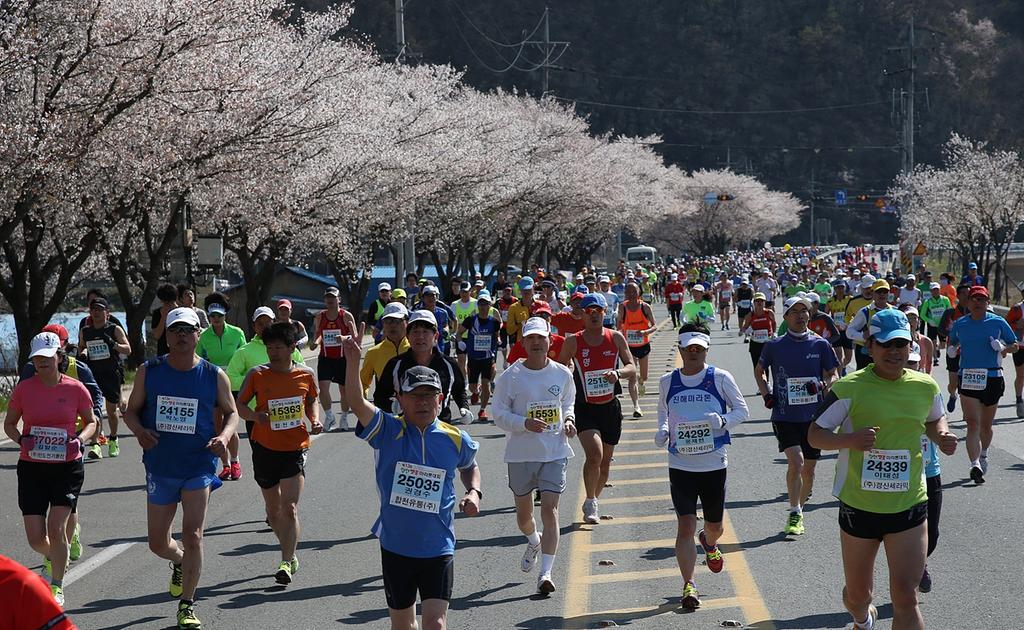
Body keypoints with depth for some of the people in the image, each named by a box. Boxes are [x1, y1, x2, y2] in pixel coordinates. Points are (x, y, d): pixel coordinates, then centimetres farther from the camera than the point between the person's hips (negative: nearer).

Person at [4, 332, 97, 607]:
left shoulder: (75, 388, -4)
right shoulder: (23, 389, -1)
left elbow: (91, 421, 10)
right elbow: (9, 423, 11)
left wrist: (79, 439, -10)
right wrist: (21, 439, -10)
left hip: (67, 467, -1)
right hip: (32, 468, 1)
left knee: (56, 527, -14)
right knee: (36, 539, -3)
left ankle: (57, 586, 6)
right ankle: (52, 555, 35)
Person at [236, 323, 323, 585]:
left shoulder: (306, 375, -2)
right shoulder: (257, 375, -5)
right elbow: (238, 405, 1)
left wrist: (315, 420, -3)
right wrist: (255, 415, -19)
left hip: (295, 449, -2)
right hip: (265, 448, 2)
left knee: (290, 508, -14)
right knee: (273, 509, 14)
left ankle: (286, 563, -13)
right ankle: (290, 553, 35)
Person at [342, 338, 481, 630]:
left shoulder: (456, 439, -1)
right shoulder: (387, 431, -8)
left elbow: (470, 466, 22)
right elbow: (356, 403, -26)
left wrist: (474, 492, 1)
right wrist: (353, 362, -43)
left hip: (438, 548, -1)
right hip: (395, 546, 1)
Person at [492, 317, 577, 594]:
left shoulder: (563, 374, 3)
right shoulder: (510, 376, -5)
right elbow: (499, 414, -4)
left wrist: (569, 420, -1)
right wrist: (525, 423, -21)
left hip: (555, 452, 0)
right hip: (521, 453, 0)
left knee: (550, 509, -13)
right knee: (523, 512, 14)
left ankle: (546, 573, -13)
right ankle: (533, 541, 50)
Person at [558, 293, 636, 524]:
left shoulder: (616, 338, 2)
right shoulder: (573, 342, -3)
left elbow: (632, 368, 2)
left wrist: (618, 373, -20)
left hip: (611, 408, 3)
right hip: (585, 408, -3)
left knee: (605, 462, 11)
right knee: (595, 454, -24)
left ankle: (592, 504, 34)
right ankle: (590, 503, -6)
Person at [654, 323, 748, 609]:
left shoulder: (720, 378, -4)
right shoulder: (667, 382, 3)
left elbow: (742, 409, 2)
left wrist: (722, 420, -18)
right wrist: (662, 431, 0)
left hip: (714, 464, 0)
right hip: (681, 465, 0)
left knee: (714, 524, 14)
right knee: (685, 525, -10)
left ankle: (708, 543, 52)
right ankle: (688, 585, -5)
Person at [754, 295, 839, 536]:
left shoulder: (820, 345, 2)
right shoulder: (775, 345, 0)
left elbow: (833, 375, 9)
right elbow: (759, 371, 16)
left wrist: (822, 385, -13)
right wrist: (766, 395, 2)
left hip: (813, 416, 2)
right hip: (784, 415, -2)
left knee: (808, 469, 9)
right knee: (796, 461, -20)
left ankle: (798, 512, 30)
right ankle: (794, 514, -10)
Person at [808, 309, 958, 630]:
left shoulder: (926, 387, 1)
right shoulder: (850, 388, -10)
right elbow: (815, 434, -5)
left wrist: (942, 436, 0)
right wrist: (850, 439, -24)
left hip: (909, 506, 1)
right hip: (859, 505, -1)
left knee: (905, 597, -11)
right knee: (858, 594, 17)